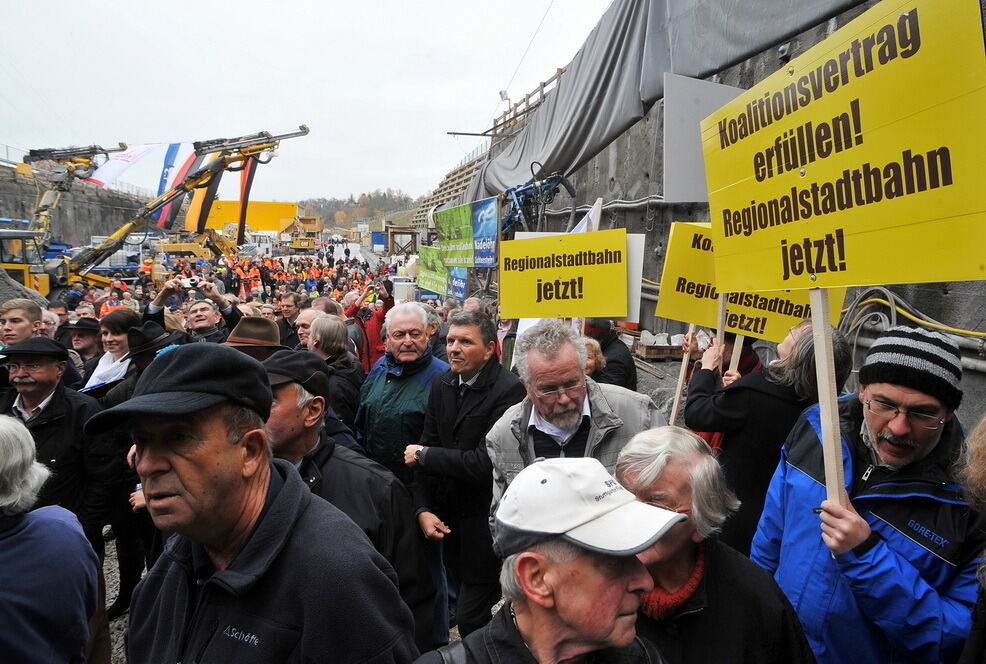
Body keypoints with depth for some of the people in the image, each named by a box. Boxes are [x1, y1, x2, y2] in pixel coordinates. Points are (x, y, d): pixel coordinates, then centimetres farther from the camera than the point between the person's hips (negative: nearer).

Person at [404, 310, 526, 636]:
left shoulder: (509, 390, -19)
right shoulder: (442, 383, 5)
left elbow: (484, 462, -24)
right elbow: (427, 446, 6)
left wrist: (424, 455, -13)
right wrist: (423, 508, -3)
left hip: (486, 520, -7)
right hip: (449, 516, 7)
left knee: (470, 617, -2)